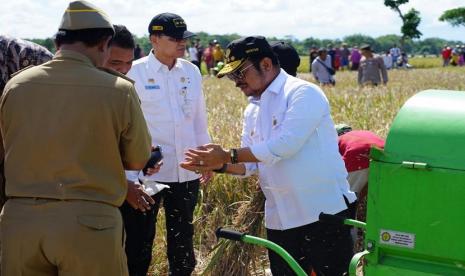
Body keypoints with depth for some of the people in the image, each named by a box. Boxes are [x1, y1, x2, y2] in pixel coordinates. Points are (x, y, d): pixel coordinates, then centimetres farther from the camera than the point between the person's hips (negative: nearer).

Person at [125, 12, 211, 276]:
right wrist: (128, 173, -11)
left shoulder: (192, 71, 5)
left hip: (187, 171, 4)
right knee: (139, 241, 6)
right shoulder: (135, 73, -9)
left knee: (183, 239, 17)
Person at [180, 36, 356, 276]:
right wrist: (219, 165, -7)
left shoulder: (303, 93, -10)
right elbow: (250, 165, 14)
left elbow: (285, 145, -22)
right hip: (280, 220, 8)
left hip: (323, 213, -7)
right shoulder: (254, 113, 15)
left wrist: (227, 155, -17)